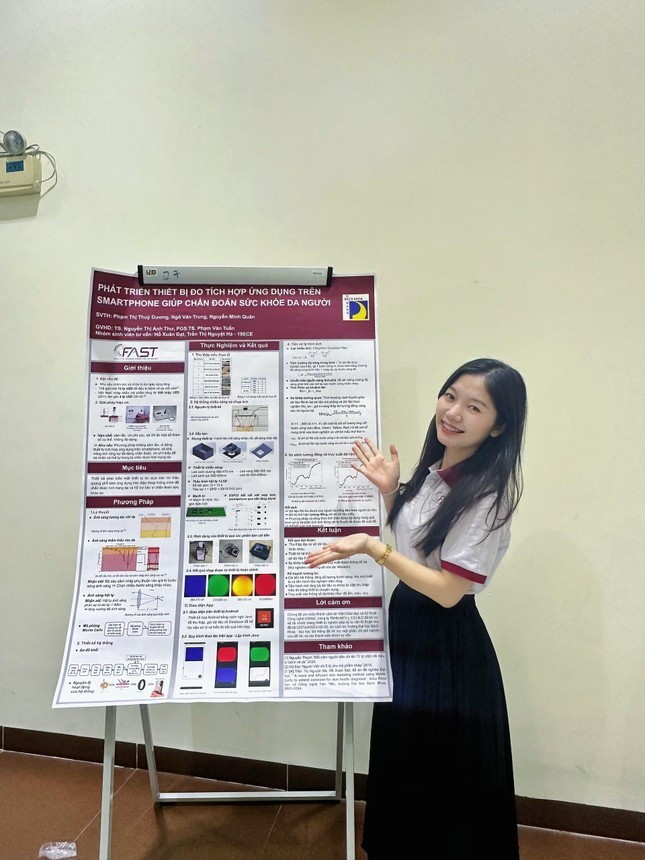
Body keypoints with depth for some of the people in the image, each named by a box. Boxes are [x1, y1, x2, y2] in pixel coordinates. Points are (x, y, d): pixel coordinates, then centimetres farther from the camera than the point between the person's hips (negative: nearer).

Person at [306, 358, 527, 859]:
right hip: (407, 623, 8)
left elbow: (447, 590, -24)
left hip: (448, 644, -8)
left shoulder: (487, 494, -24)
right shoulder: (432, 470, -1)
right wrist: (389, 491, -4)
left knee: (441, 772, 17)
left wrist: (371, 548, -28)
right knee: (402, 760, 28)